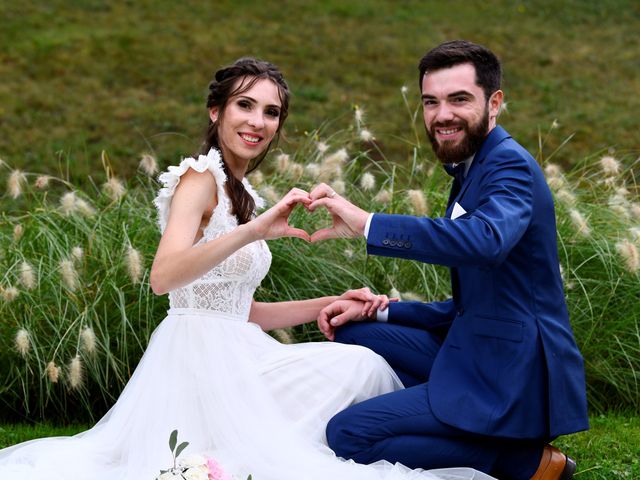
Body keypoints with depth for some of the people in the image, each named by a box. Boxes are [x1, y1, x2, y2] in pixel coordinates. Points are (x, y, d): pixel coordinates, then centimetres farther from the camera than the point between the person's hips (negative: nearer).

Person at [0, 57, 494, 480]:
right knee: (361, 365, -17)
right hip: (200, 355, -9)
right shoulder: (199, 179, -8)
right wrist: (255, 229, -36)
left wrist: (330, 304, 10)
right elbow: (163, 277, -27)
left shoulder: (241, 193, 20)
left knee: (362, 361, -2)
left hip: (234, 358, 9)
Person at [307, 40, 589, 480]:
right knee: (351, 335, 14)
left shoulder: (510, 165, -13)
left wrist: (366, 223, -35)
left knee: (347, 434, -15)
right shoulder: (473, 172, 18)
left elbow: (486, 240, -37)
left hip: (511, 379, -10)